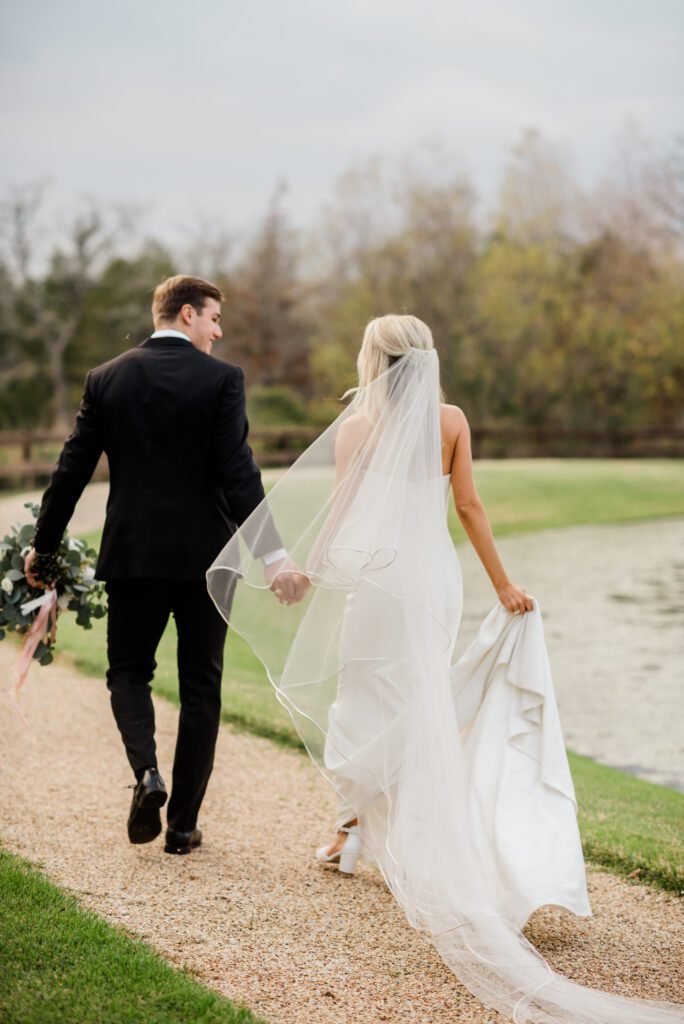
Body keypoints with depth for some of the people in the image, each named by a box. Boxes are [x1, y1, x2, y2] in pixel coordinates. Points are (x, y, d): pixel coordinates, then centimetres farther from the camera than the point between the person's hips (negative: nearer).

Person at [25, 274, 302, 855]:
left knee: (128, 672, 17)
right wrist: (270, 553, -16)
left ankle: (146, 771, -10)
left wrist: (44, 546, 14)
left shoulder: (107, 379, 2)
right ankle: (183, 824, 13)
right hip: (204, 556, -2)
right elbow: (238, 473, -16)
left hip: (131, 554, 2)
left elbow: (73, 469, 4)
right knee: (200, 687, 10)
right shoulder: (221, 378, -7)